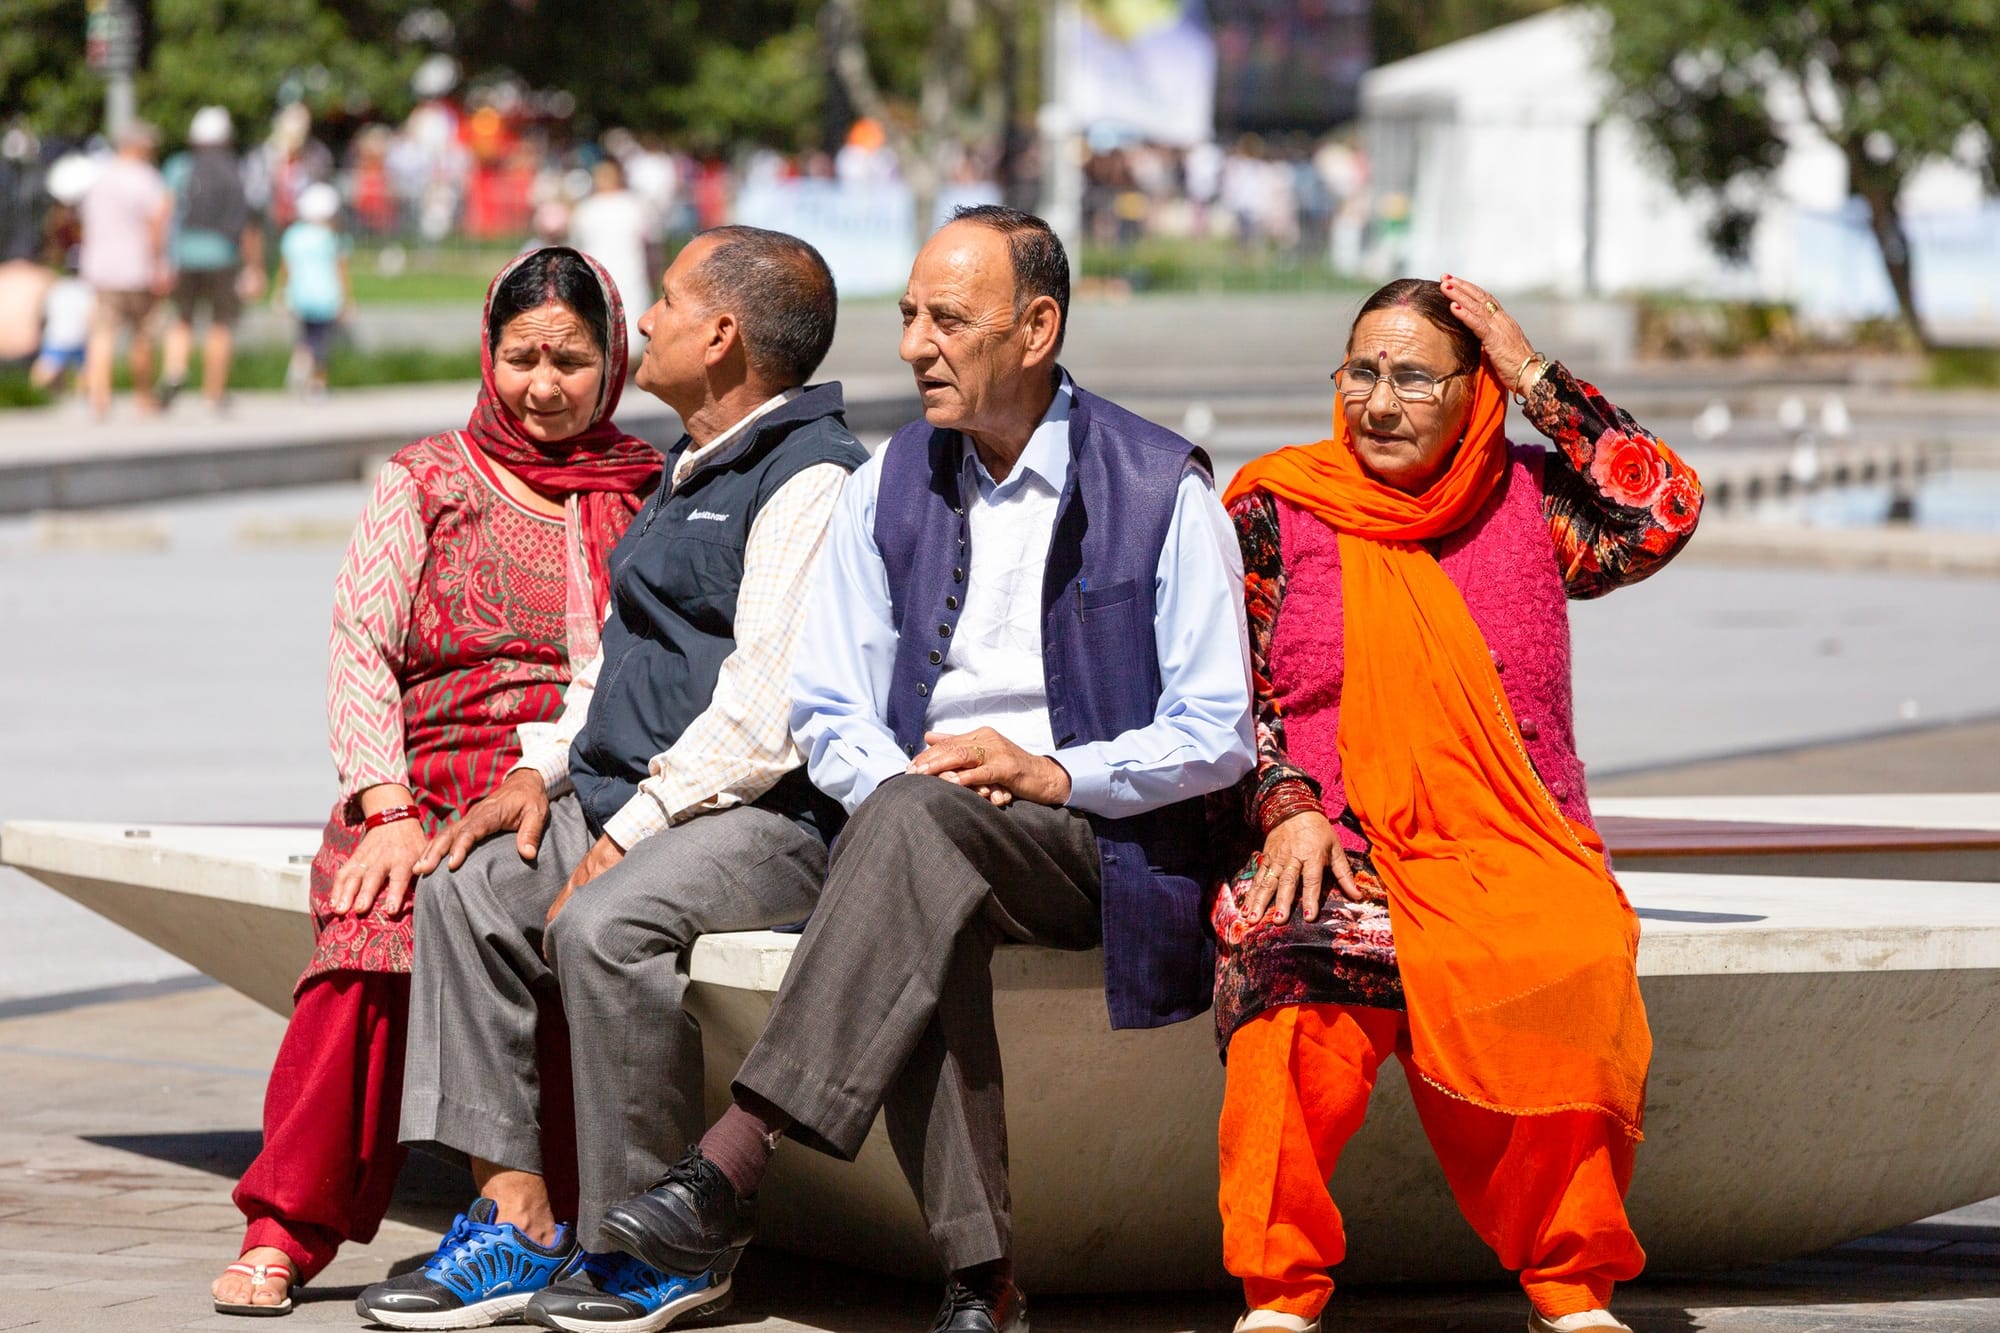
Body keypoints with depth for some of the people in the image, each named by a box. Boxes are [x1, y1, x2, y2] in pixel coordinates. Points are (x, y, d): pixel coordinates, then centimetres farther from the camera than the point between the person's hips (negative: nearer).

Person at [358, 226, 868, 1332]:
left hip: (765, 815, -10)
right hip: (631, 796, 10)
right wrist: (544, 770, 10)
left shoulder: (811, 482, -12)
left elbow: (765, 715, -20)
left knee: (601, 923, -32)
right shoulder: (692, 472, 22)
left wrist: (625, 835, -19)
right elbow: (623, 652, 28)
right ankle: (517, 1221, -9)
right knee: (465, 894, -6)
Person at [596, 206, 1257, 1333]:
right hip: (916, 830, 3)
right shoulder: (890, 489, 13)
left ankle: (738, 1156, -43)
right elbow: (828, 714, 12)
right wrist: (898, 776, -11)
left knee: (916, 820, -36)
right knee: (919, 910, -35)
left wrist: (1051, 773, -15)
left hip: (1093, 841, -3)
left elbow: (1217, 735, -2)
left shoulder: (1162, 488, 1)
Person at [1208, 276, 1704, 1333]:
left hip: (1516, 850, 1)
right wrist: (1288, 810, -11)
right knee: (1295, 960, -35)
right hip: (1335, 844, -1)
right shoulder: (1275, 515, 11)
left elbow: (1664, 512, 0)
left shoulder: (1524, 501, 15)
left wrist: (1533, 378, 1)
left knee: (1573, 960, -33)